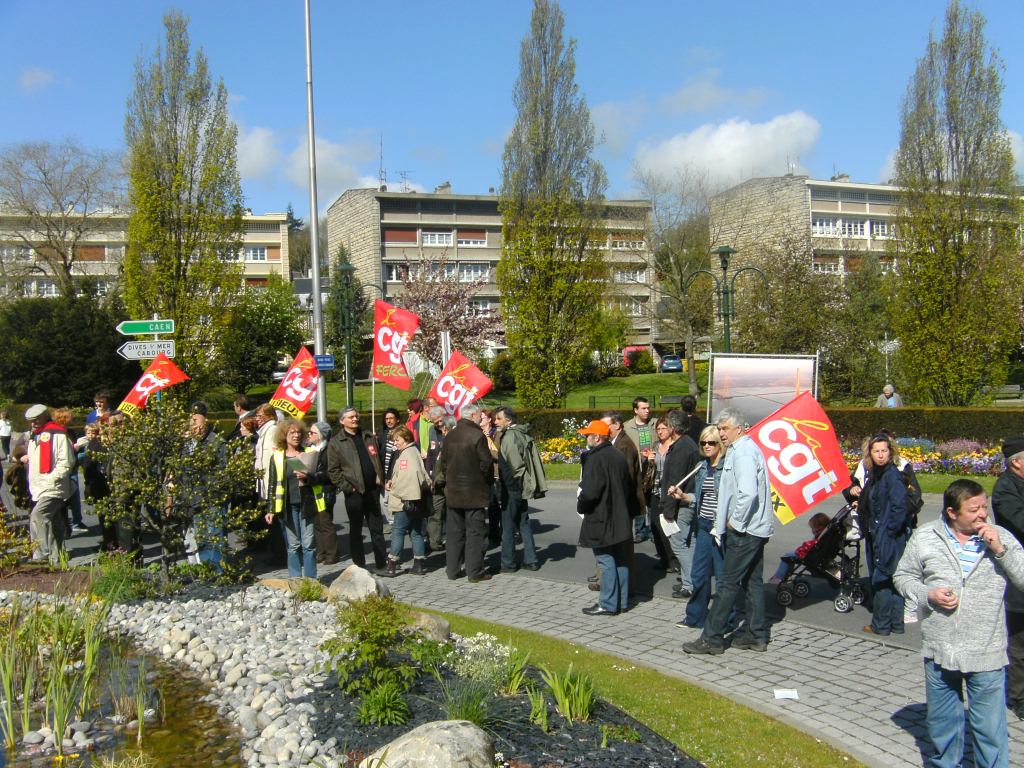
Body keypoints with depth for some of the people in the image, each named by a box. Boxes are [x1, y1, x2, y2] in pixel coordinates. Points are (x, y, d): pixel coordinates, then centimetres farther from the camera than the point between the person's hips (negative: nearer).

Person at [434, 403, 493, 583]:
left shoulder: (449, 436, 7)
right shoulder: (477, 436, -13)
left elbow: (443, 462, 10)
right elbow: (486, 463, -13)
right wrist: (489, 481, 3)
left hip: (453, 493, 6)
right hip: (474, 492, -6)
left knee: (455, 532, 13)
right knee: (475, 532, 1)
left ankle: (452, 569, 17)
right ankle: (474, 572, 3)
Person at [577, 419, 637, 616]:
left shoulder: (595, 459, -18)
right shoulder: (619, 456, 9)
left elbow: (590, 491, -23)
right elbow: (629, 487, 16)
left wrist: (581, 506, -5)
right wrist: (628, 510, 22)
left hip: (601, 520, -9)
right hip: (619, 518, 9)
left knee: (606, 562, -3)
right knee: (620, 560, 14)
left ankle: (608, 605, 3)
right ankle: (622, 601, 24)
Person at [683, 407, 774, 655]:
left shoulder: (743, 453, -16)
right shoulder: (745, 448, 15)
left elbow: (748, 493, -29)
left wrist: (735, 522, -17)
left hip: (744, 530, -10)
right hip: (754, 528, 10)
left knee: (729, 583, -5)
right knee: (753, 581, 14)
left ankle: (711, 638, 0)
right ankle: (756, 636, 22)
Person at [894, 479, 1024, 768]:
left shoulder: (1000, 537, -3)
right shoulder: (925, 537, -1)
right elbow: (902, 576, 6)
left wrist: (1000, 550, -19)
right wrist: (927, 595, -11)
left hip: (986, 655, -2)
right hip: (939, 650, 2)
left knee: (990, 728, 6)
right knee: (942, 721, 19)